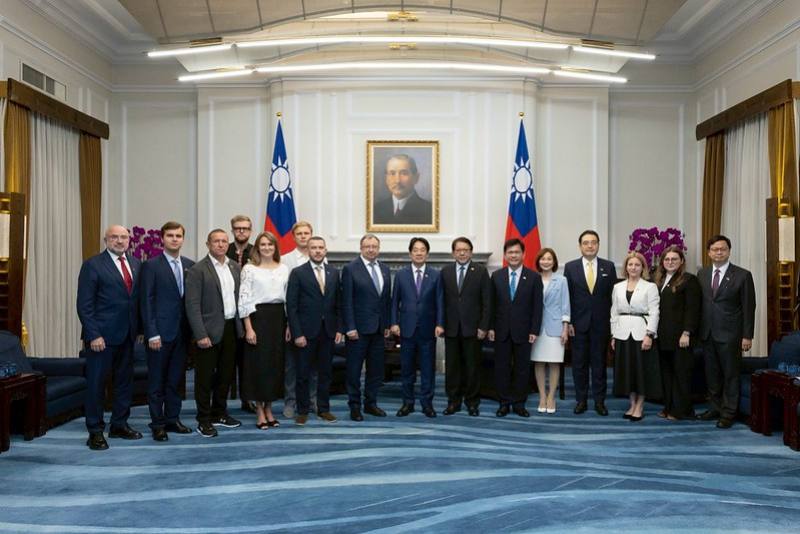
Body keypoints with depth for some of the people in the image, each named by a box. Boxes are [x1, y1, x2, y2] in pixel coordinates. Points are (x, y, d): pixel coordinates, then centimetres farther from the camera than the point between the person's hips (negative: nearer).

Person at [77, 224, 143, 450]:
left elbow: (138, 298, 10)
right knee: (96, 383, 2)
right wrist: (93, 335, -15)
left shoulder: (135, 264, 10)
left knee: (125, 380, 13)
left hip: (128, 334, 6)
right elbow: (84, 304, -10)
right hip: (102, 334, -6)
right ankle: (95, 431, 13)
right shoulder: (93, 265, -6)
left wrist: (140, 328, 3)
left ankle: (119, 425, 25)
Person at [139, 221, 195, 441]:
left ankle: (172, 419, 23)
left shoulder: (190, 265, 8)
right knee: (157, 381, 5)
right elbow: (147, 302, -8)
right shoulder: (151, 265, -5)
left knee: (176, 379, 12)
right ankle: (157, 424, 14)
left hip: (182, 332, 4)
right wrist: (152, 333, -13)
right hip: (160, 332, -4)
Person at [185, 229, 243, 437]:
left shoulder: (235, 267, 9)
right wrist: (200, 335, -18)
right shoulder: (198, 270, -9)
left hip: (231, 328, 6)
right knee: (205, 377, 3)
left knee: (226, 373, 15)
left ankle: (219, 413, 29)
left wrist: (241, 325, 6)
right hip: (210, 330, -6)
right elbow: (192, 305, -13)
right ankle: (204, 420, 14)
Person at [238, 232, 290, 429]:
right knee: (258, 362, 0)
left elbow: (288, 298, 11)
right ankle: (260, 411, 12)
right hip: (258, 316, -4)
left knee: (276, 362, 7)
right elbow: (244, 299, -6)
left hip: (278, 317, 4)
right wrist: (248, 328, -12)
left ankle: (269, 408, 20)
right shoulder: (249, 269, -2)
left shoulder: (284, 269, 9)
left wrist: (289, 325, 6)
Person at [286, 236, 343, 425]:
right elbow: (291, 305, -7)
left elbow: (339, 303, 9)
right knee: (303, 373, 4)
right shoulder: (298, 273, -4)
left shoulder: (334, 272, 8)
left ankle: (323, 409, 21)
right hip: (307, 331, -3)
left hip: (328, 331, 3)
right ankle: (302, 411, 16)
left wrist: (339, 328, 2)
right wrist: (297, 333, -12)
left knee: (325, 372, 10)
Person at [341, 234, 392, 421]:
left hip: (378, 328, 6)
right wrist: (350, 327, -14)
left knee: (376, 369, 12)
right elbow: (346, 301, -10)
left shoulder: (384, 269, 11)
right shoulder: (350, 269, -7)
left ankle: (370, 403, 24)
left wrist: (387, 324, 8)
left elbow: (387, 299, 13)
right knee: (354, 370, 4)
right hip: (359, 328, -6)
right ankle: (354, 406, 15)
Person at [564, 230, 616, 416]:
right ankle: (581, 400, 15)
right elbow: (567, 296, 1)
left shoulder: (608, 267, 4)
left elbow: (613, 295, 3)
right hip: (578, 323, 0)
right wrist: (568, 322, -4)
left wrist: (613, 322, -1)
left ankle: (599, 401, 15)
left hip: (601, 324, 0)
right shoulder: (570, 267, 2)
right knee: (579, 363, 6)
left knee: (599, 363, 6)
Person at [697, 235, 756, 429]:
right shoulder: (702, 274, 8)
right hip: (707, 333, 4)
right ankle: (714, 408, 25)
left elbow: (748, 308, -5)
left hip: (729, 334, -4)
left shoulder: (742, 275, -4)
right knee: (711, 374, 12)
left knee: (730, 375, 3)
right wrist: (697, 330, 5)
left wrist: (747, 336, -8)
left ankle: (728, 413, 13)